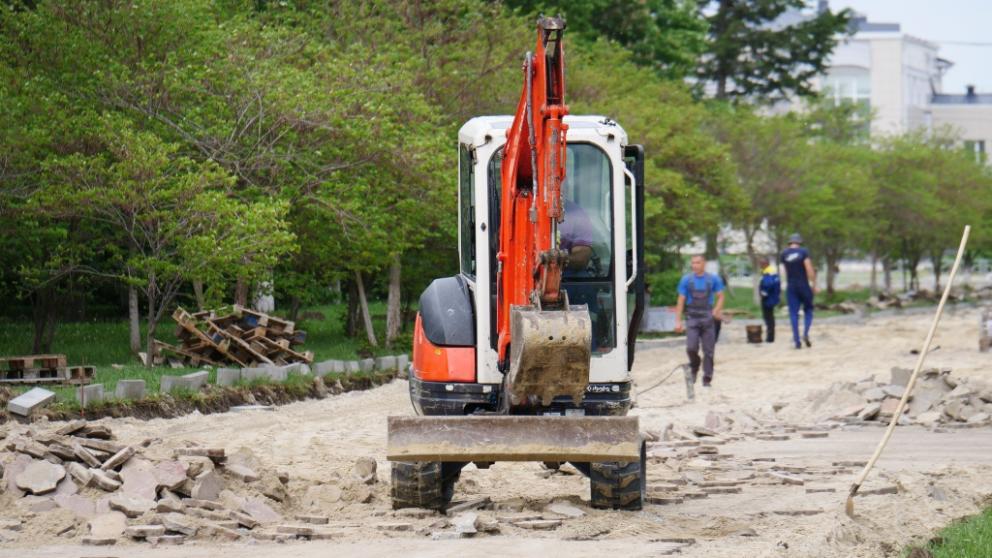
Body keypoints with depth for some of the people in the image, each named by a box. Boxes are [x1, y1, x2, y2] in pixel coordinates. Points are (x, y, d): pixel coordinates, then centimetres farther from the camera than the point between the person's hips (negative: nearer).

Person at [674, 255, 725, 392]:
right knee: (691, 347, -14)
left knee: (708, 350, -1)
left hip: (708, 319, 0)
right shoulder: (686, 280, 4)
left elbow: (720, 296, 5)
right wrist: (678, 321, 1)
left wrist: (717, 310, -14)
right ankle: (694, 367, 16)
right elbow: (681, 301, 6)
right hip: (692, 318, 0)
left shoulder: (713, 279, 3)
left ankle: (707, 379, 7)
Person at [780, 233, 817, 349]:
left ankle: (797, 340, -6)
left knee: (793, 313, 2)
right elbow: (809, 269, -13)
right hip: (804, 285, -2)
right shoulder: (803, 252, -7)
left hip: (791, 287, 2)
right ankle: (806, 333, -10)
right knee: (808, 310, 12)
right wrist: (814, 284, -9)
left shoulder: (784, 254, 4)